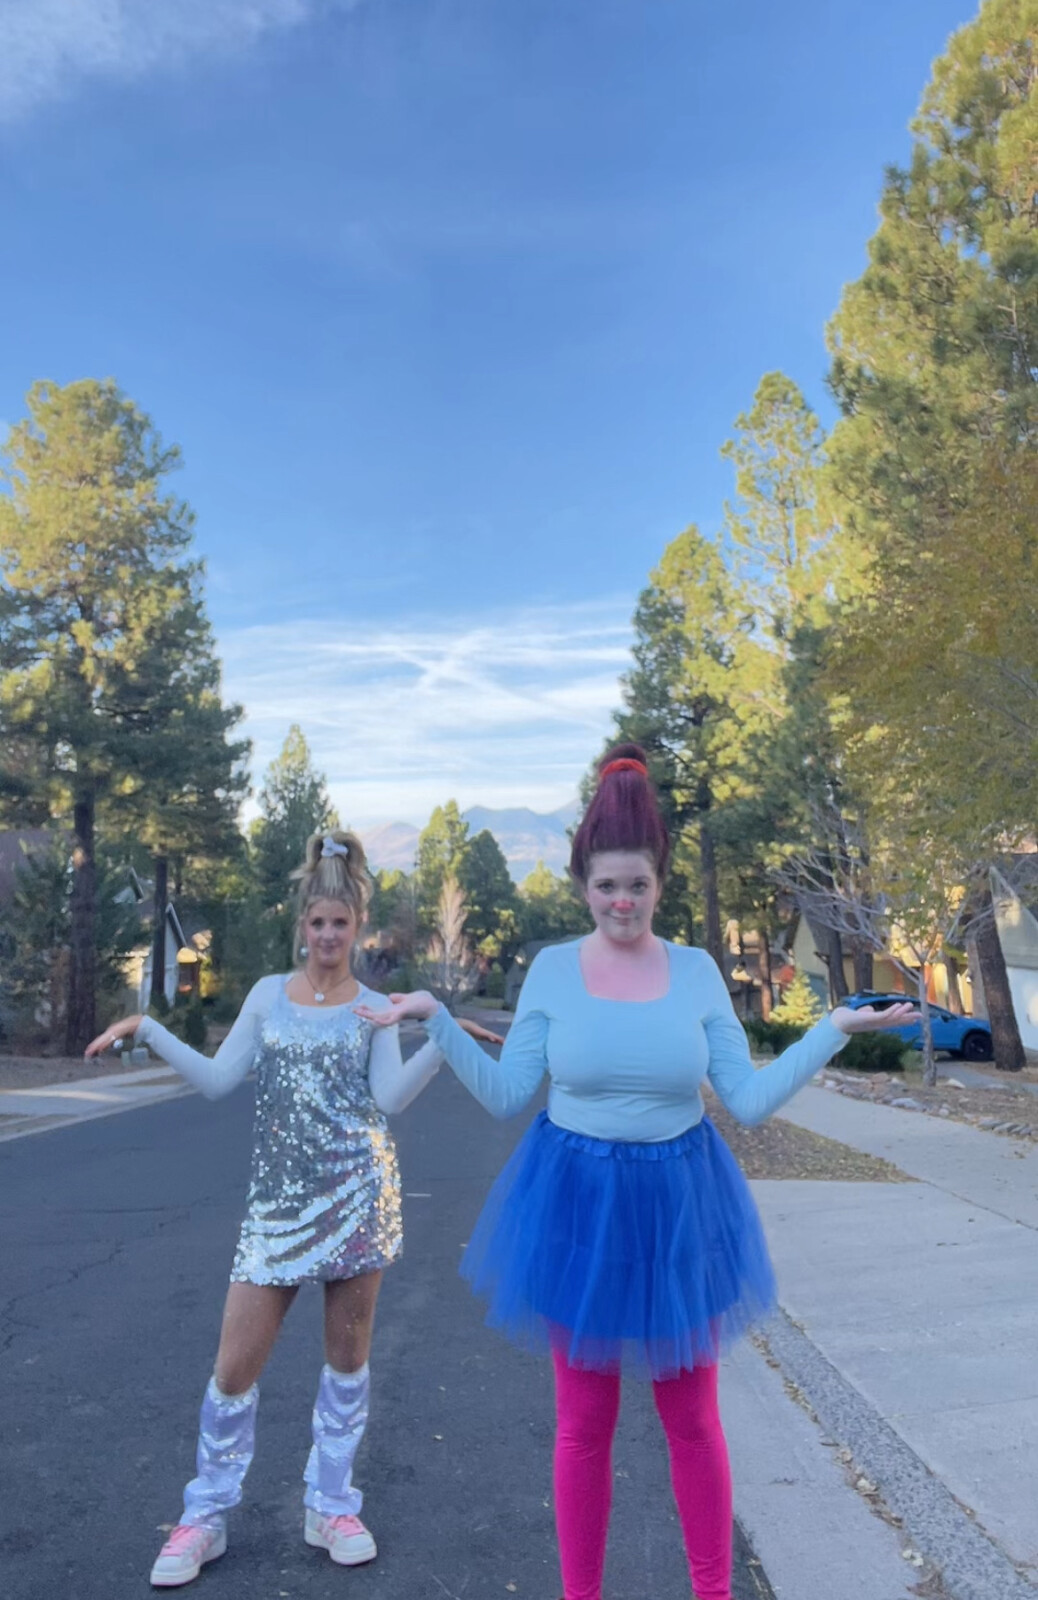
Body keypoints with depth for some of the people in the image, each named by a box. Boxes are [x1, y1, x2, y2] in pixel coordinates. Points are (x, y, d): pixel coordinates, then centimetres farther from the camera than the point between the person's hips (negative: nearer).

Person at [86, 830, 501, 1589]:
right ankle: (204, 1518, 27)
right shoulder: (268, 994, 6)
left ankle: (331, 1507, 31)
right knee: (236, 1363, 4)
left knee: (349, 1351, 11)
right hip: (280, 1199, 1)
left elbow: (390, 1096, -9)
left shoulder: (375, 1008, 2)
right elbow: (219, 1079, 5)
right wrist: (147, 1029, -2)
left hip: (359, 1192, -1)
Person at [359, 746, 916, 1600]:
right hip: (577, 1205, -1)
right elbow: (506, 1097, -4)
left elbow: (749, 1101, -2)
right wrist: (437, 1019, -12)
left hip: (679, 1206, 1)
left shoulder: (698, 970, -4)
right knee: (584, 1421, 15)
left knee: (693, 1419, 17)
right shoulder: (551, 969, -7)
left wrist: (834, 1029, -8)